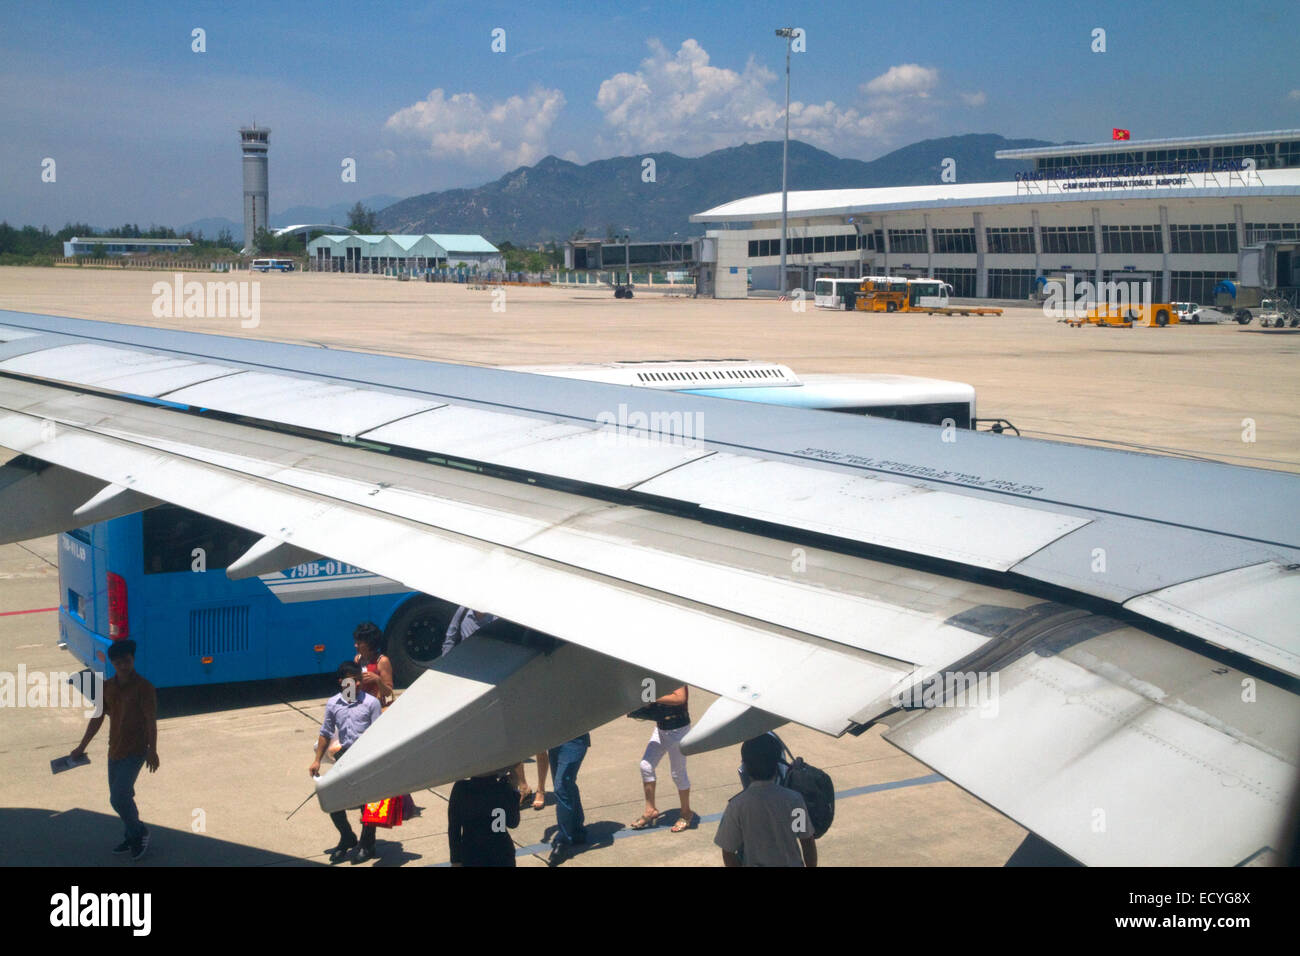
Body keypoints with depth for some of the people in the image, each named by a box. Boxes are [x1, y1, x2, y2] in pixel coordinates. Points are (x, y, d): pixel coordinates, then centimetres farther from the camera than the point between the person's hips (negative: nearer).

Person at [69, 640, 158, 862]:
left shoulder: (143, 687, -13)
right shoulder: (107, 687, 5)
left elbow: (151, 720, -15)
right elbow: (97, 718, 13)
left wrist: (152, 750, -21)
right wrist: (82, 747, 16)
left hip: (135, 751, -7)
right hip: (115, 750, 7)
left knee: (119, 797, -14)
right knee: (122, 796, 13)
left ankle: (139, 832, 7)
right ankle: (132, 838, 29)